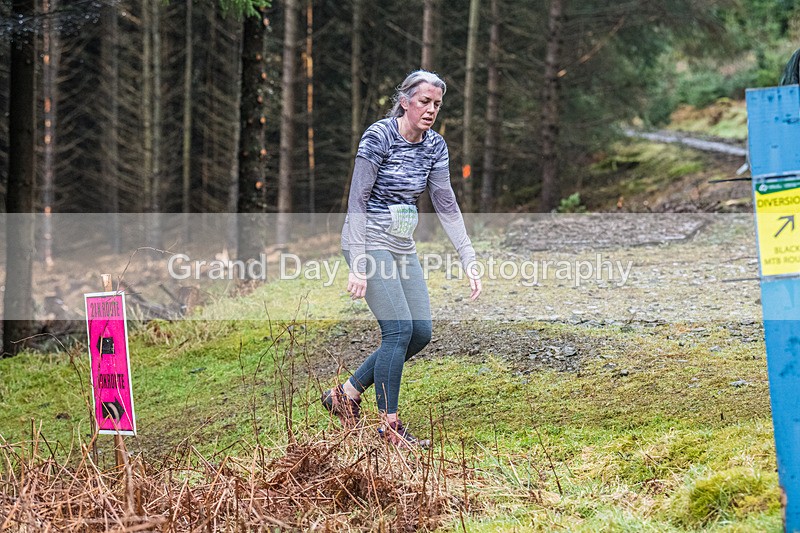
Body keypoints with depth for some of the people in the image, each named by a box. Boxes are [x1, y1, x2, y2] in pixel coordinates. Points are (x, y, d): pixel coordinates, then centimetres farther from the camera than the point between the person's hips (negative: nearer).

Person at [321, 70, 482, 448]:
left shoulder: (434, 146, 4)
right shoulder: (379, 136, -16)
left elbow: (446, 206, 5)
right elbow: (357, 201, -17)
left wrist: (470, 262, -3)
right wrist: (358, 264, -23)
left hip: (403, 246, 8)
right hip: (370, 241, -8)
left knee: (421, 333, 1)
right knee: (400, 329, -15)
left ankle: (347, 394, 14)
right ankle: (389, 424, -5)